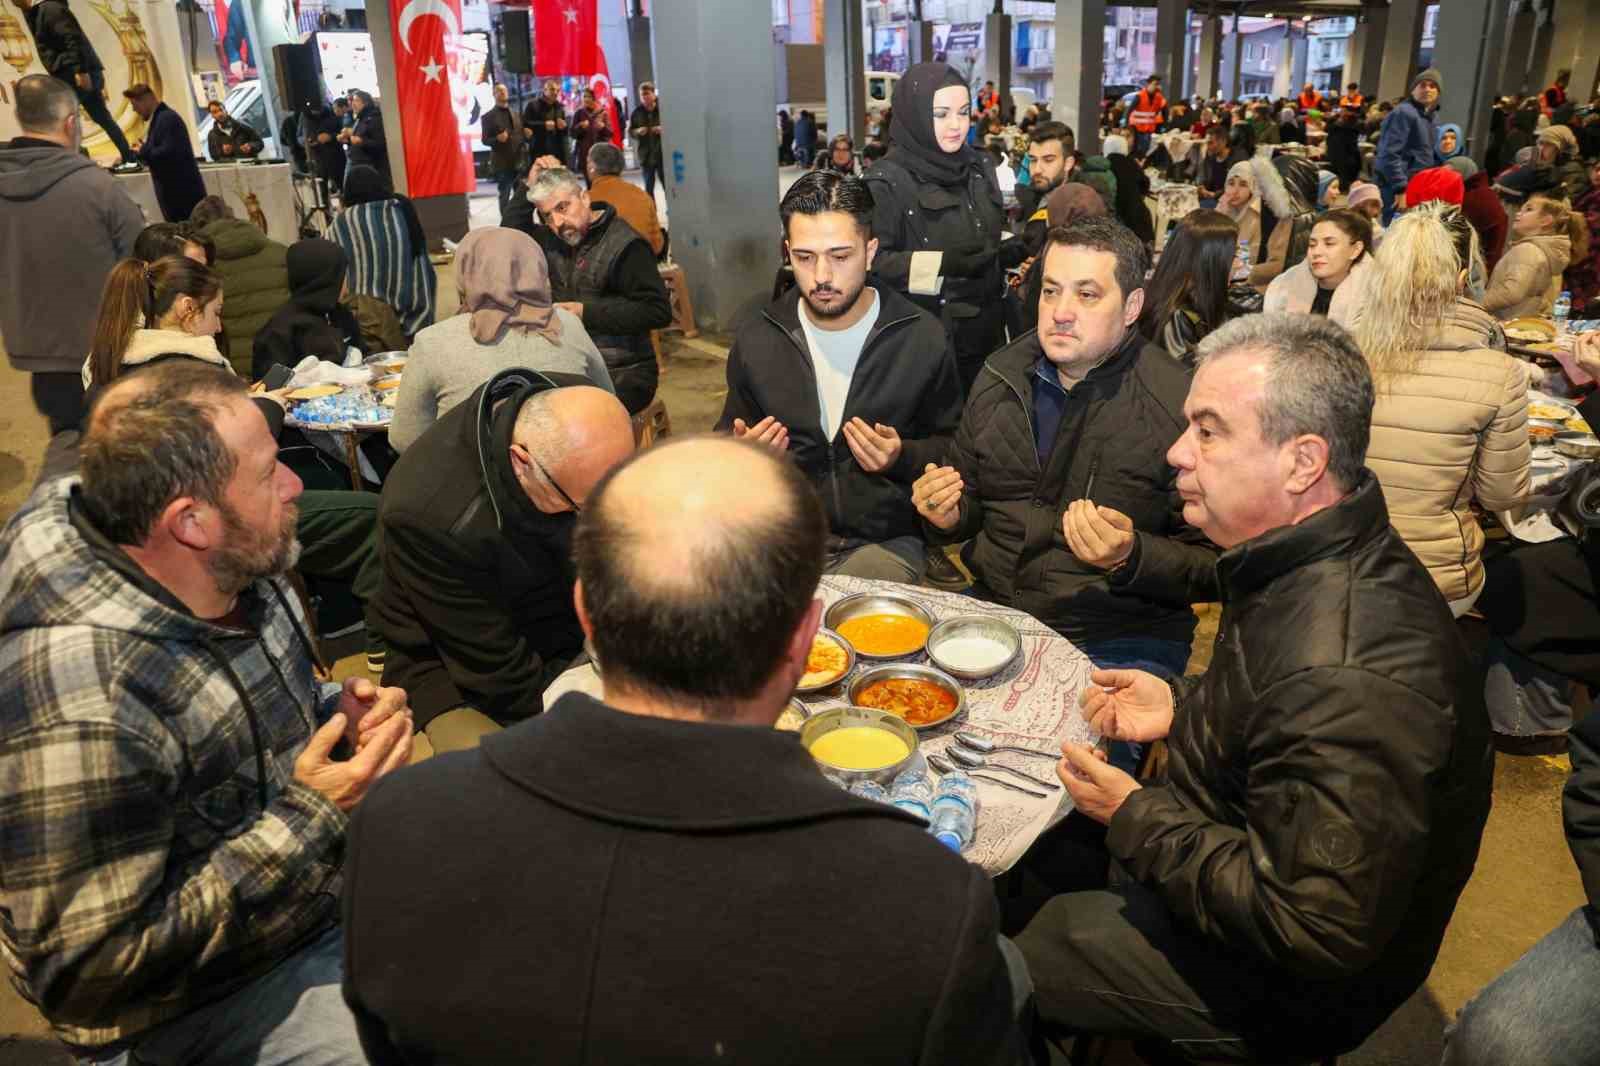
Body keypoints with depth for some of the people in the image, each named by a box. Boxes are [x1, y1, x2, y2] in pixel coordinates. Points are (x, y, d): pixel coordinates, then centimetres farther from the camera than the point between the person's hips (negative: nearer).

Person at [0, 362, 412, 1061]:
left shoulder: (234, 567, -9)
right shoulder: (85, 702, -32)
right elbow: (87, 976, -25)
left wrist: (339, 715, -11)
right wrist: (310, 816, -27)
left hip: (337, 879, 7)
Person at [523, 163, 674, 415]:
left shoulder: (625, 245, -13)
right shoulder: (555, 240, 12)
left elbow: (659, 312, -19)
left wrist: (586, 311, -18)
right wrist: (529, 186, 9)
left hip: (623, 373, -7)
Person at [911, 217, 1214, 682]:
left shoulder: (1179, 404, -12)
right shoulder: (1000, 377, 5)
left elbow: (1214, 565, -8)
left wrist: (1131, 556, -26)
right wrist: (948, 516, -4)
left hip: (1121, 641, -4)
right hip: (992, 608, 4)